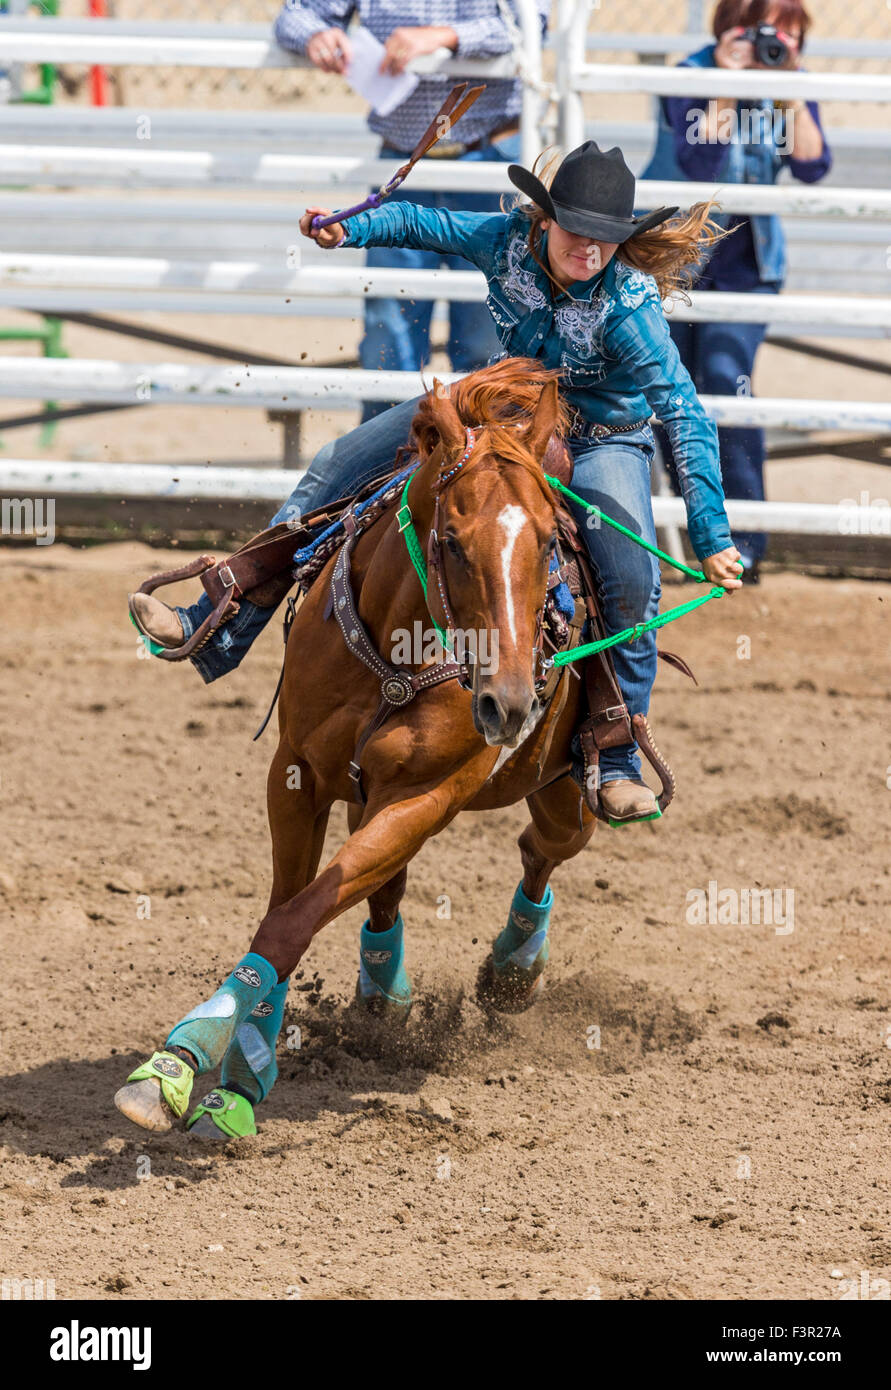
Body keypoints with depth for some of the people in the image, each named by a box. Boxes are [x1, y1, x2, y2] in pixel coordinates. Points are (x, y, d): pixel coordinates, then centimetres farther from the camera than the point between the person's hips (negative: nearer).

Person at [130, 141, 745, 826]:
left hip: (600, 442, -5)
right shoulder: (509, 240, -19)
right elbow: (419, 224, -1)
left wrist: (714, 539, -40)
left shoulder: (627, 307, -33)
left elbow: (688, 418, -35)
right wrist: (348, 230, -20)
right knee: (338, 469, 1)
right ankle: (216, 633, 9)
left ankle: (617, 762, -7)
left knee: (633, 584, -28)